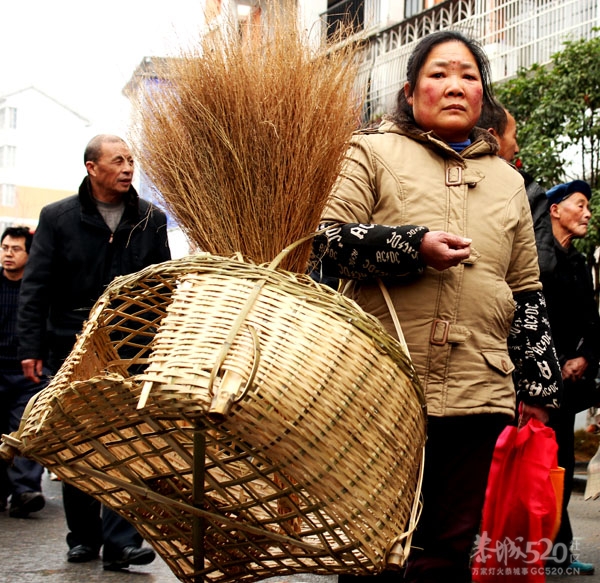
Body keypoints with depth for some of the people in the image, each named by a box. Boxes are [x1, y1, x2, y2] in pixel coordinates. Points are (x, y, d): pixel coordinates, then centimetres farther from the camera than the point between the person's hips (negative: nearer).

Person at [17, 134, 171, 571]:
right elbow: (36, 288, 0)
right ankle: (84, 537, 21)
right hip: (73, 348, 0)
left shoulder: (150, 220, 5)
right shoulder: (58, 218, 1)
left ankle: (120, 541, -5)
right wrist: (32, 347, -7)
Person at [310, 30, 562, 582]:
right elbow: (327, 242, -4)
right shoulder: (373, 153, 6)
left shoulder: (507, 181, 19)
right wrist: (414, 247, -17)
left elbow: (527, 293, 20)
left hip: (480, 396, 4)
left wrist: (539, 387, 14)